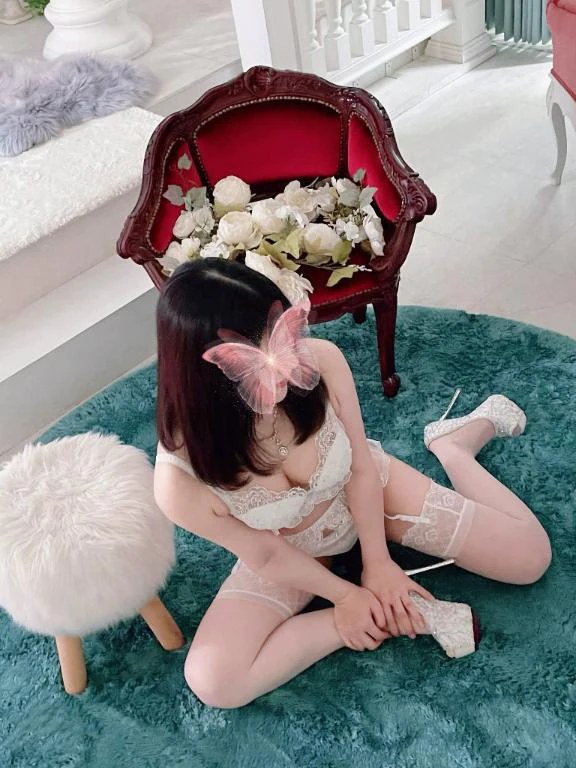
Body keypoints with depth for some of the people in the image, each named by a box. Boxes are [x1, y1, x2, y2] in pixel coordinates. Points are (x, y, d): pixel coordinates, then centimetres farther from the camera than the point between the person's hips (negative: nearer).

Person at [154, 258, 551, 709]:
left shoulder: (320, 362, -36)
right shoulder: (181, 482, -37)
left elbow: (361, 468, -16)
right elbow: (266, 554, -17)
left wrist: (376, 563, -10)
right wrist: (345, 595, -8)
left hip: (367, 492, 1)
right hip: (290, 556, 0)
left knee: (530, 557, 0)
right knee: (213, 684, -18)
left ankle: (455, 442, 27)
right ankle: (408, 609, -10)